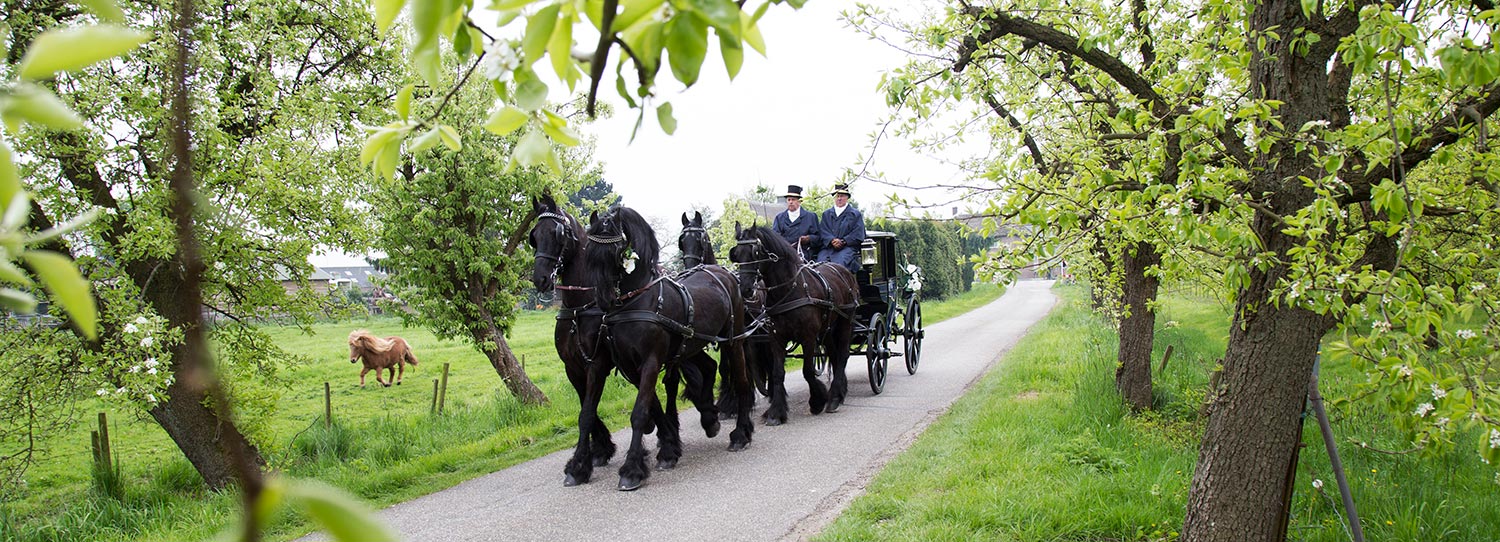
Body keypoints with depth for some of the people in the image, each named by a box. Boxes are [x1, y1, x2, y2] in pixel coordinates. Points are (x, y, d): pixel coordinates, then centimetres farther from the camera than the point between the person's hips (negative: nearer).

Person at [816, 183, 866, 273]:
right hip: (828, 247, 3)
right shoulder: (826, 214, 25)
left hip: (847, 247, -2)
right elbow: (822, 232, 11)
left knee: (839, 264, -33)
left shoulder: (855, 214, 16)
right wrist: (832, 240, -10)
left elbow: (858, 235, 5)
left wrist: (843, 241, -10)